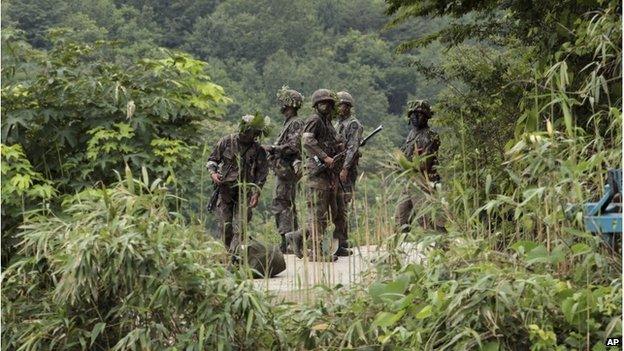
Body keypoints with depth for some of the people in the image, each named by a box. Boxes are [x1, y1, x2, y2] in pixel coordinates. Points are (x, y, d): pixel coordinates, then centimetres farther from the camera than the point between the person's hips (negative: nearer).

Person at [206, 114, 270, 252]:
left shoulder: (258, 150, -2)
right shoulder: (227, 141, -1)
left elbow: (262, 173, 1)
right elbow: (212, 159, 9)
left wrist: (256, 193, -8)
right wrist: (213, 173, -10)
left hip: (244, 192, -1)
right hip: (225, 190, 1)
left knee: (239, 228, -9)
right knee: (225, 227, 2)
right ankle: (230, 251, 18)